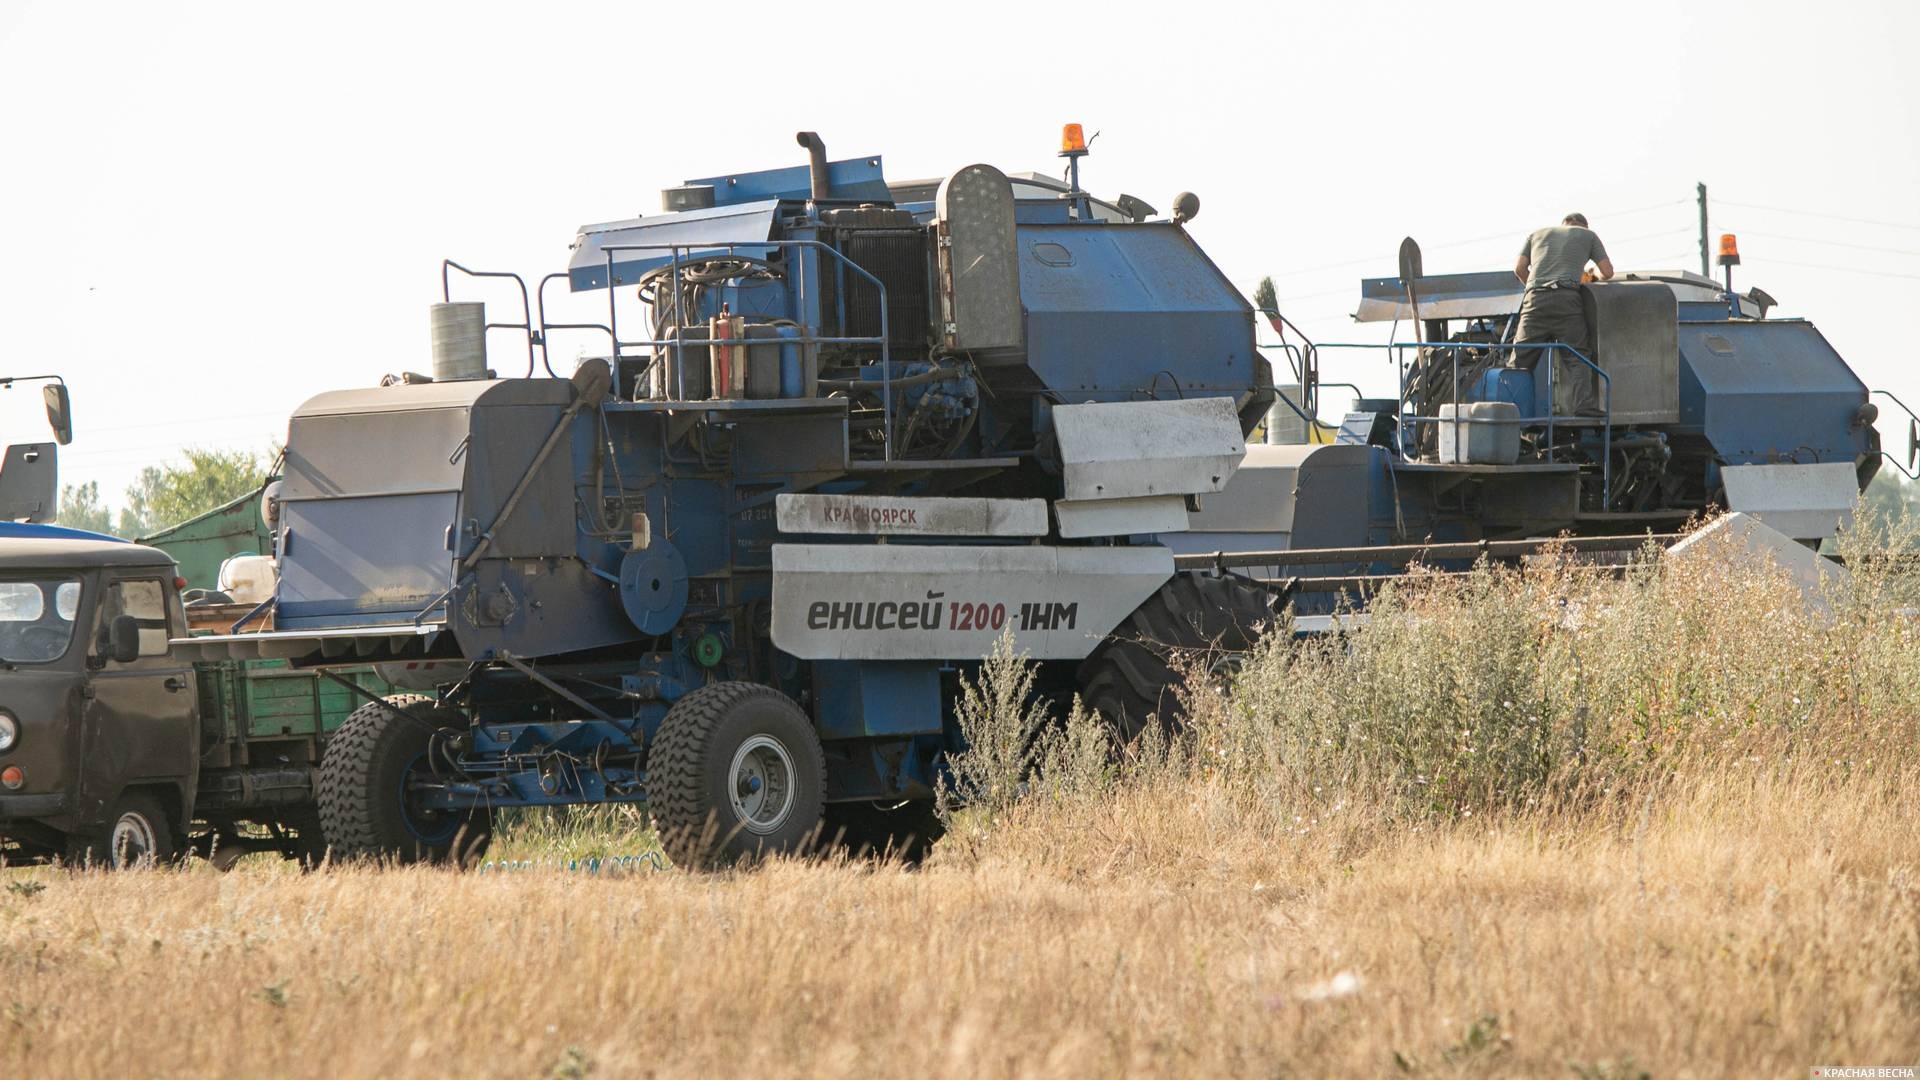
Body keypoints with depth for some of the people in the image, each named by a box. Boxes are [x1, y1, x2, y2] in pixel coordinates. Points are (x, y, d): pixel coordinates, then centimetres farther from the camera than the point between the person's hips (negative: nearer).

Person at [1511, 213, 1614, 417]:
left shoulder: (1538, 234, 28)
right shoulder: (1587, 235, 22)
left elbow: (1519, 268, 19)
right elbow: (1608, 272, 19)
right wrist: (1596, 280, 40)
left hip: (1536, 300, 2)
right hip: (1567, 299, -2)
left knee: (1520, 357, 3)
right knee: (1577, 356, -3)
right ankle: (1583, 406, -18)